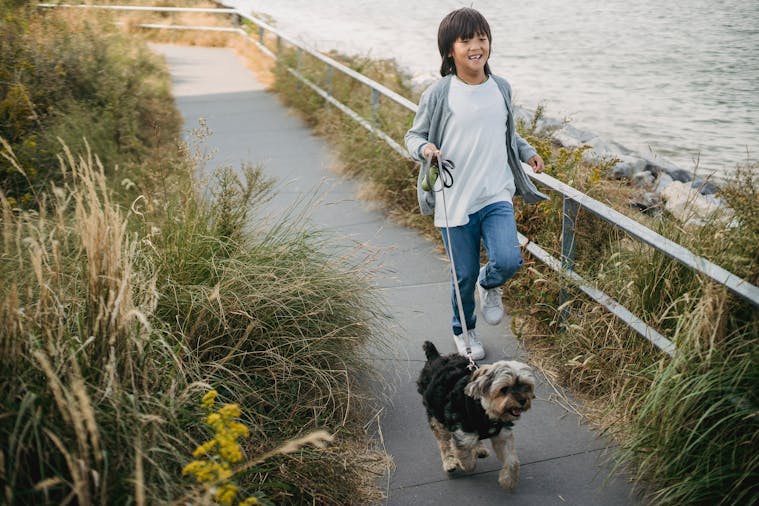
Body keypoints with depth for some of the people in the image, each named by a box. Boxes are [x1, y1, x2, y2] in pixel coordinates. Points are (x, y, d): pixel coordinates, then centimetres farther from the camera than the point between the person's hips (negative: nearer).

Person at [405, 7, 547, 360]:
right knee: (464, 275, 7)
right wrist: (424, 149, -21)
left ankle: (489, 285, 22)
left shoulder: (501, 88, 5)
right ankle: (463, 331, 36)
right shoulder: (439, 94, -9)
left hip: (497, 196, 3)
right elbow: (414, 135, 0)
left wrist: (527, 152, 10)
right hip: (455, 200, -2)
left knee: (508, 261, -17)